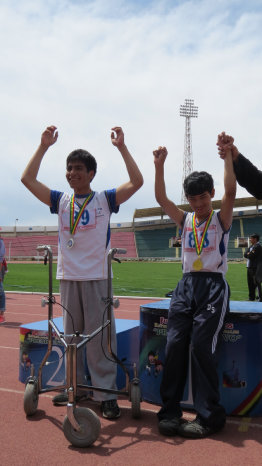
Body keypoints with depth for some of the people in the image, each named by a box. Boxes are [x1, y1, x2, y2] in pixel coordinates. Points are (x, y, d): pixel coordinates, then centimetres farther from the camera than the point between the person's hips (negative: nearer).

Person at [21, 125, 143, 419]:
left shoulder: (105, 200, 2)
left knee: (100, 336, -3)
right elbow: (27, 179, 4)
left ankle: (106, 393, 6)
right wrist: (44, 145, 0)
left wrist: (121, 147, -11)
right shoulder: (60, 201, 9)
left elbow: (136, 182, -9)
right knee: (70, 335, 13)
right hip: (67, 277, 4)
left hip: (97, 277, -3)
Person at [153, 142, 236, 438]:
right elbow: (161, 199, 5)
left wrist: (227, 156, -15)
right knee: (174, 344, -7)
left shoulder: (221, 219, 6)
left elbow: (230, 192, -12)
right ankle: (169, 412, 0)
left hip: (213, 286, -4)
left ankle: (210, 416, -5)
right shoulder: (185, 220, 16)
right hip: (186, 285, 4)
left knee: (201, 345, -14)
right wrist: (159, 165, -4)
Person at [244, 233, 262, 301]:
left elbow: (251, 256, -20)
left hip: (256, 268, -9)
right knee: (250, 283, 14)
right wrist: (249, 254, -9)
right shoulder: (251, 246, 18)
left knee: (257, 283, -8)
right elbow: (245, 254, 9)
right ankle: (252, 297, 22)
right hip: (249, 267, 10)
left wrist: (248, 254, -2)